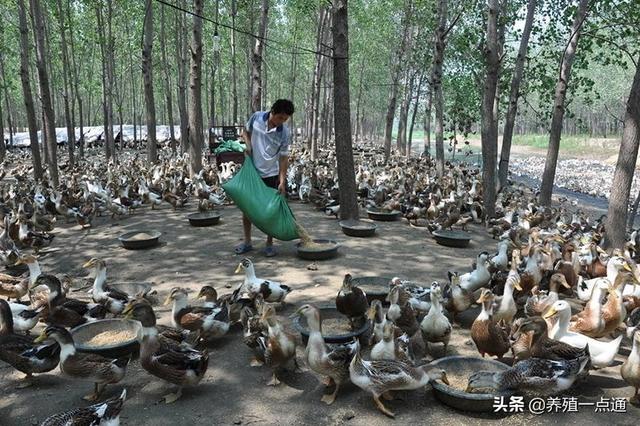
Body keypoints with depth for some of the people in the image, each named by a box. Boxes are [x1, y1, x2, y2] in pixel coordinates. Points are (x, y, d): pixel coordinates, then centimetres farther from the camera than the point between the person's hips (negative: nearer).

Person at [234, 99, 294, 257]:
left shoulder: (284, 132, -12)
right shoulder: (256, 117, -9)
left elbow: (283, 158, -10)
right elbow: (246, 132, 10)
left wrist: (282, 181, -15)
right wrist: (248, 145, -10)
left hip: (271, 175, -2)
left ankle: (269, 244, 14)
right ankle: (247, 242, 20)